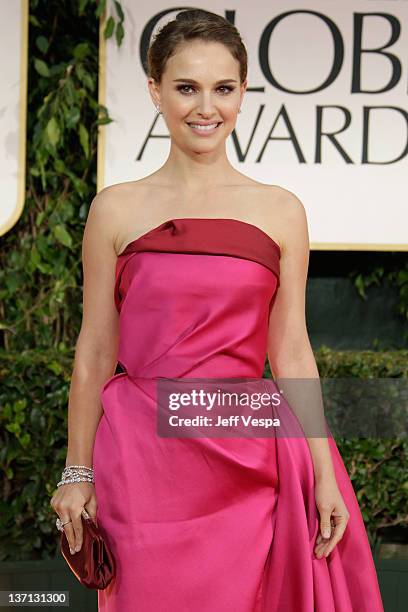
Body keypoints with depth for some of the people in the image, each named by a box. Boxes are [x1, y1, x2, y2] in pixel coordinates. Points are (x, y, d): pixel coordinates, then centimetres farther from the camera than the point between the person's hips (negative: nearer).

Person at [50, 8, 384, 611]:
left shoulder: (281, 211, 4)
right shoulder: (117, 210, 2)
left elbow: (292, 354, 6)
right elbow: (95, 353, 5)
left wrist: (325, 477, 3)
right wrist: (77, 472, 6)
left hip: (246, 457, 1)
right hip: (143, 460, -1)